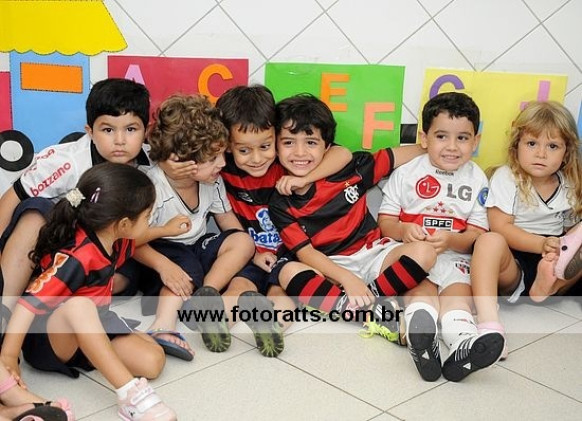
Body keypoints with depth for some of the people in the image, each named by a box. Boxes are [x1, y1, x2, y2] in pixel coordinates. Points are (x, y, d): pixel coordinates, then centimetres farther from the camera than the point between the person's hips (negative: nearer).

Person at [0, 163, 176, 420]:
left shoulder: (116, 240, -8)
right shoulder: (77, 257, -32)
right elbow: (30, 302, -37)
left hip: (92, 325, 7)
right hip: (46, 339, -7)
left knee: (153, 362, -16)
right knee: (78, 306, -41)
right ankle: (131, 394, -41)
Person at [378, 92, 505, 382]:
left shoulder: (476, 180, 8)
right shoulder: (407, 173, 6)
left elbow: (477, 234, 3)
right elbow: (385, 220, 6)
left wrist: (450, 240, -20)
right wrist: (403, 230, -18)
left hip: (456, 257, 1)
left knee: (458, 291, -27)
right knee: (421, 290, -29)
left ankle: (462, 346, -54)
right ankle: (422, 342, -58)